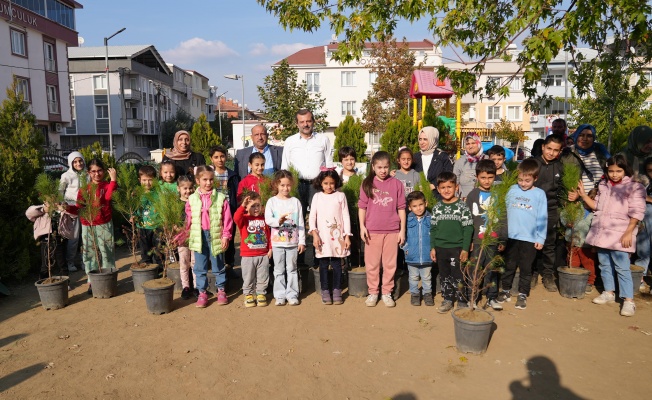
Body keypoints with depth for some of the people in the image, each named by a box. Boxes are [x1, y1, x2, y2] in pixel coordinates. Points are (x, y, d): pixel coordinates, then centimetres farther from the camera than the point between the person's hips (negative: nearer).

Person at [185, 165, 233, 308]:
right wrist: (188, 236, 5)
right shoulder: (192, 199, 1)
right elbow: (188, 220, 6)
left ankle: (221, 290, 25)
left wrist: (226, 236, -7)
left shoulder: (220, 198, -4)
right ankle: (202, 292, 21)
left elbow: (227, 219, -4)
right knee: (200, 267, 10)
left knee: (218, 265, 11)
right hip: (199, 236, 2)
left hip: (216, 236, -1)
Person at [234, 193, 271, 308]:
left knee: (262, 277, 11)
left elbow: (269, 234, 8)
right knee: (248, 278, 9)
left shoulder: (264, 219, 4)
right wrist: (243, 205, -40)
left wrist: (270, 248, 4)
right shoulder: (244, 219, -6)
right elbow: (236, 218, -29)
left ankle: (261, 294, 25)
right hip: (248, 255, -2)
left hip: (263, 254, 3)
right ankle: (248, 295, 23)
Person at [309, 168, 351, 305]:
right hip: (322, 236, 1)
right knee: (323, 264, 5)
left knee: (336, 264, 3)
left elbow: (346, 216, 3)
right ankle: (325, 291, 15)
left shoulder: (340, 196, 3)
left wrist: (347, 236, 0)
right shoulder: (317, 196, 5)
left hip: (337, 236, -1)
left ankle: (337, 291, 14)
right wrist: (314, 234, -8)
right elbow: (312, 217, 3)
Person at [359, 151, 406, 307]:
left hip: (392, 230, 0)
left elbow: (401, 208, 4)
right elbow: (362, 206, 3)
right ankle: (372, 292, 21)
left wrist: (402, 230, 2)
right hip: (372, 230, 0)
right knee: (372, 264, 7)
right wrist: (362, 226, -5)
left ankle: (387, 292, 21)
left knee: (390, 264, 7)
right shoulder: (367, 183, 3)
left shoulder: (396, 183, 3)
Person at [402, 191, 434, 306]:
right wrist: (405, 247, -5)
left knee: (426, 277, 16)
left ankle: (427, 293, 33)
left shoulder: (430, 219, -4)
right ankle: (414, 293, 32)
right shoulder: (407, 220, -5)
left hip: (427, 256, 0)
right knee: (413, 277, 16)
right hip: (412, 256, 0)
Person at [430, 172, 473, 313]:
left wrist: (465, 249, -10)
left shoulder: (462, 206, -5)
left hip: (457, 248, -4)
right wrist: (432, 248, 5)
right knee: (444, 276, 13)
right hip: (440, 248, 4)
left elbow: (468, 229, -6)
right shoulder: (437, 208, 5)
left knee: (458, 277, 2)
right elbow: (433, 229, 9)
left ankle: (462, 302, 17)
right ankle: (447, 300, 26)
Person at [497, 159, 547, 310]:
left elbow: (542, 218, -2)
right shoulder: (512, 190, 1)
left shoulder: (539, 194, -2)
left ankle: (523, 295, 21)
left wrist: (540, 238, -5)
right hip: (511, 236, 2)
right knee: (509, 266, 13)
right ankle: (505, 291, 26)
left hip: (530, 239, -2)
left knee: (525, 268, 9)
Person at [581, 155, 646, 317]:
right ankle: (609, 293, 29)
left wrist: (628, 232, -14)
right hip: (601, 232, 6)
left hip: (619, 235, -6)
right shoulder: (603, 186, 12)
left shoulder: (634, 187, -6)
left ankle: (629, 300, 0)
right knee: (604, 264, 15)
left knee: (622, 268, -7)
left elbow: (636, 213, -9)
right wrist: (583, 195, 10)